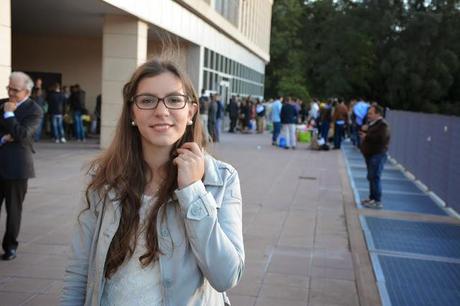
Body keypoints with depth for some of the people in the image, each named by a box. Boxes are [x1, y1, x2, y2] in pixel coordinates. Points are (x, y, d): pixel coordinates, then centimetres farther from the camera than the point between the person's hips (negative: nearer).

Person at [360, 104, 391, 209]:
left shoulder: (382, 125, -14)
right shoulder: (372, 123, 18)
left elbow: (381, 138, -28)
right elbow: (369, 135, 28)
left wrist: (366, 136, -17)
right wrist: (364, 130, 5)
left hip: (377, 155, -10)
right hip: (370, 154, 10)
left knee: (374, 177, -11)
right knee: (371, 177, 15)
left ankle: (377, 201, -8)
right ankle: (372, 198, 24)